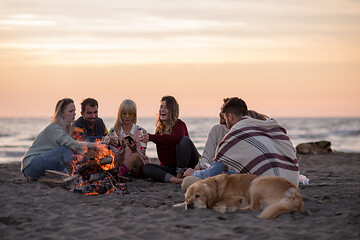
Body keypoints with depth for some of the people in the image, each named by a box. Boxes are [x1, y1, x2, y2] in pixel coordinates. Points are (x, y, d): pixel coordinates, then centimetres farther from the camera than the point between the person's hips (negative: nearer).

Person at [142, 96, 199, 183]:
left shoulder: (179, 124, -11)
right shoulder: (159, 129, 10)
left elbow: (176, 138, -37)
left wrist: (151, 137, -37)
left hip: (189, 166, -6)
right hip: (169, 167, 6)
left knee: (184, 139, -28)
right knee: (146, 168, -16)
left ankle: (179, 175, -25)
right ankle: (172, 179, -40)